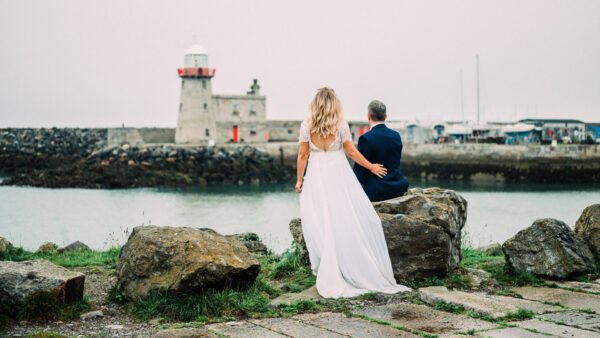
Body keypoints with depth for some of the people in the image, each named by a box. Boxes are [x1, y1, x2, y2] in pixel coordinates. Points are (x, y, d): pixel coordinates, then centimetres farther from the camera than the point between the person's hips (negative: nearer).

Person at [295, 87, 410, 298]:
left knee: (321, 225, 1)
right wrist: (371, 167, 13)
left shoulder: (306, 126, -1)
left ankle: (330, 278, 1)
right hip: (338, 175, 0)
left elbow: (303, 155, 1)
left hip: (316, 178, 1)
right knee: (350, 222, 4)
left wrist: (299, 180, 10)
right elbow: (351, 152, 1)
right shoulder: (341, 125, -3)